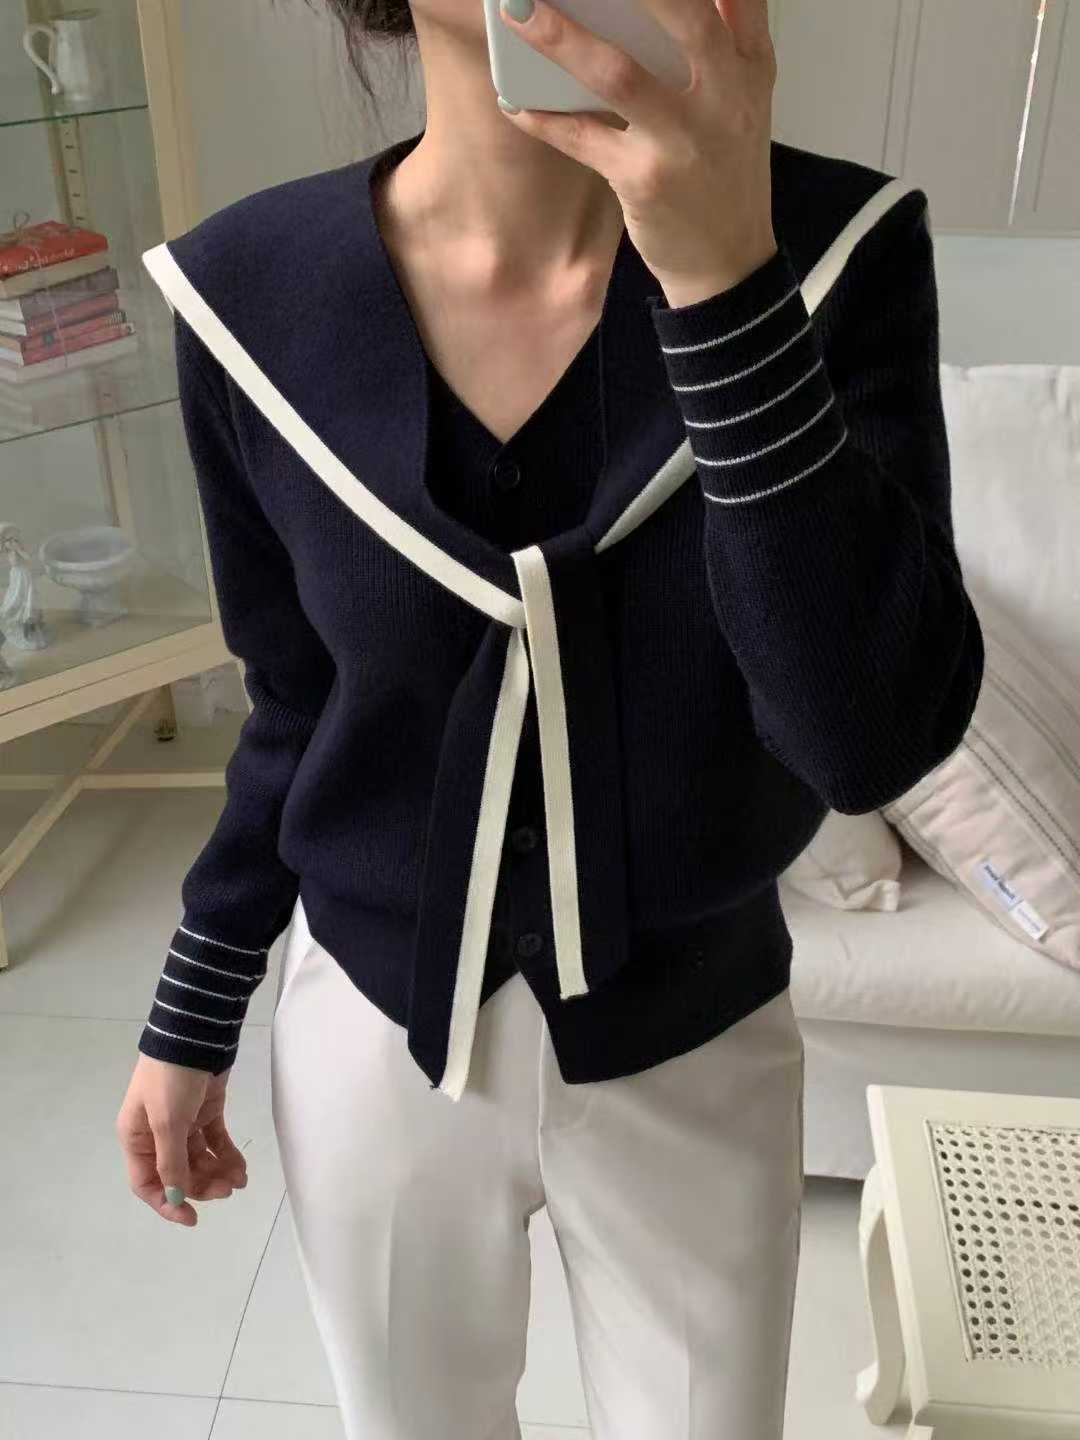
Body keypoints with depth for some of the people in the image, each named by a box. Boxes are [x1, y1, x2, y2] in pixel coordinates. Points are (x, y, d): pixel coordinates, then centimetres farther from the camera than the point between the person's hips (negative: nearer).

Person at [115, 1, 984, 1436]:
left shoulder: (838, 243, -17)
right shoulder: (252, 290, -13)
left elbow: (876, 737, -26)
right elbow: (296, 707, -1)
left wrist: (725, 277, -35)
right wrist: (192, 1021, 7)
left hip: (692, 1048, 0)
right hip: (377, 1030, 1)